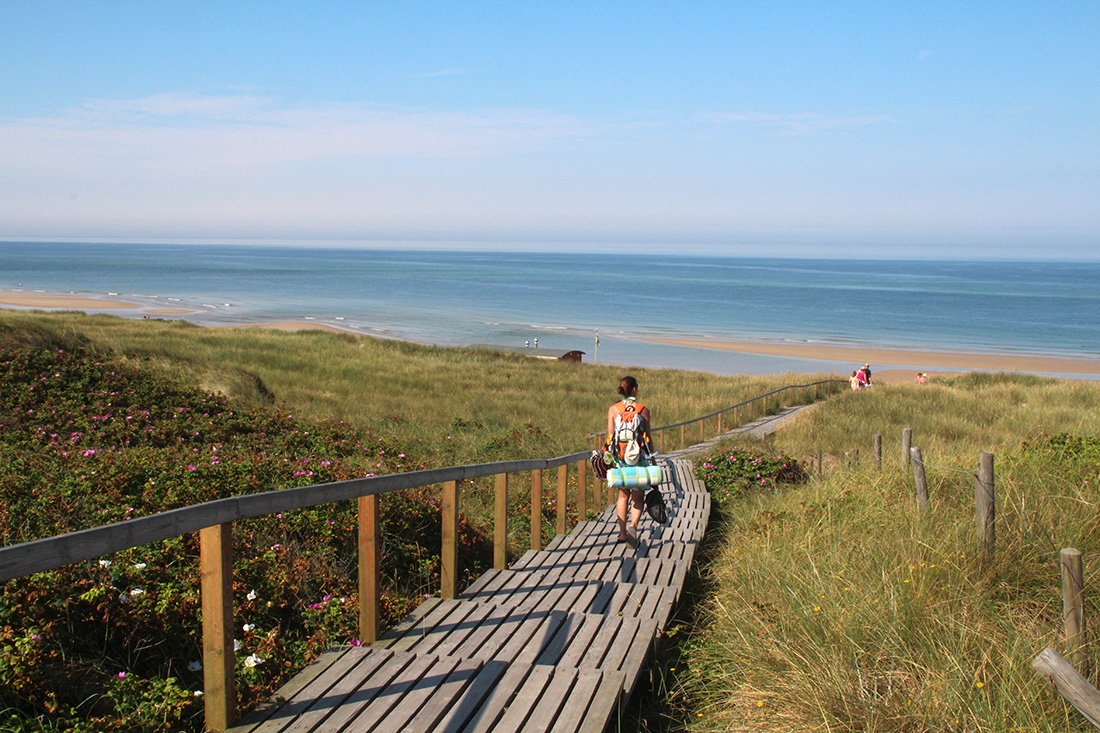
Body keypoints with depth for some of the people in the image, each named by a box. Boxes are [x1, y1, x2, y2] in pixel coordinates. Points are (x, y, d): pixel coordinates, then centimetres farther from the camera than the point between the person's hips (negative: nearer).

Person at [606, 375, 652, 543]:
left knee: (623, 496, 16)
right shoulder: (643, 410, -5)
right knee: (638, 497, 9)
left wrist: (609, 458, 8)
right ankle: (633, 525, -17)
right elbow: (648, 438, -3)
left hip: (619, 458, 2)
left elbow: (610, 437, -1)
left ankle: (623, 534, 19)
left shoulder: (613, 409, -1)